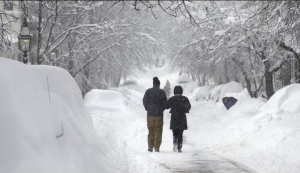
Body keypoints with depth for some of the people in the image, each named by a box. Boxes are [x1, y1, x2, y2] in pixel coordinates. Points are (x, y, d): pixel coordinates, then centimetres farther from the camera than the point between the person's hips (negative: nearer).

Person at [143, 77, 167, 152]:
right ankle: (157, 148, 2)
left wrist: (148, 109, 9)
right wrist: (161, 110, 8)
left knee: (151, 131, 11)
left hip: (150, 114, 1)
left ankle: (150, 147, 9)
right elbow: (165, 102, -4)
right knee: (158, 132, 4)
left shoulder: (148, 91, -2)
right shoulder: (162, 92, -5)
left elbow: (145, 101, -1)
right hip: (159, 115, -1)